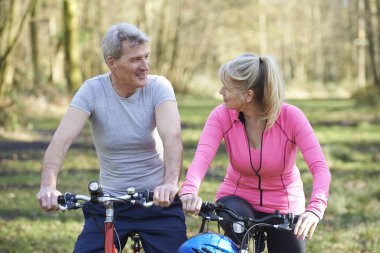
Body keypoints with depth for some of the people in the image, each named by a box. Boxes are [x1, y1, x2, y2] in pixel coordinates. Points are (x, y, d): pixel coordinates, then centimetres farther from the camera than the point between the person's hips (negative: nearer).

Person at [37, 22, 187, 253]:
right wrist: (48, 185, -39)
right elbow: (62, 139, -21)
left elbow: (172, 135, -25)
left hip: (158, 201, 0)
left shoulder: (158, 87, -9)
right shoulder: (93, 91, -9)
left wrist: (171, 182, -44)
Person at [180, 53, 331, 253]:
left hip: (284, 207, 0)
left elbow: (320, 168, -30)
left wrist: (314, 210, -49)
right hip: (238, 198, 0)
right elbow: (202, 157, -31)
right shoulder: (222, 116, -16)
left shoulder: (291, 117, -22)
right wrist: (189, 190, -53)